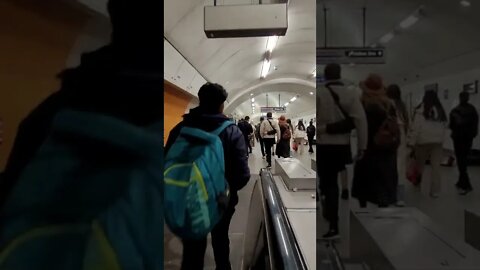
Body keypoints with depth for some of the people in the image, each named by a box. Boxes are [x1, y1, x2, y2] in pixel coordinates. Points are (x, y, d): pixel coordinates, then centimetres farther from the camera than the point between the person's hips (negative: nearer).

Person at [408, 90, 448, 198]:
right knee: (436, 167, 4)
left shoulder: (421, 110, -6)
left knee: (419, 164, 13)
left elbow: (415, 127, -11)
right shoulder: (441, 111, 10)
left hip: (423, 141, -4)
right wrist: (440, 138, 18)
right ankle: (435, 191, 5)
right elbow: (444, 127, 13)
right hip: (438, 141, 4)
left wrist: (411, 142, -9)